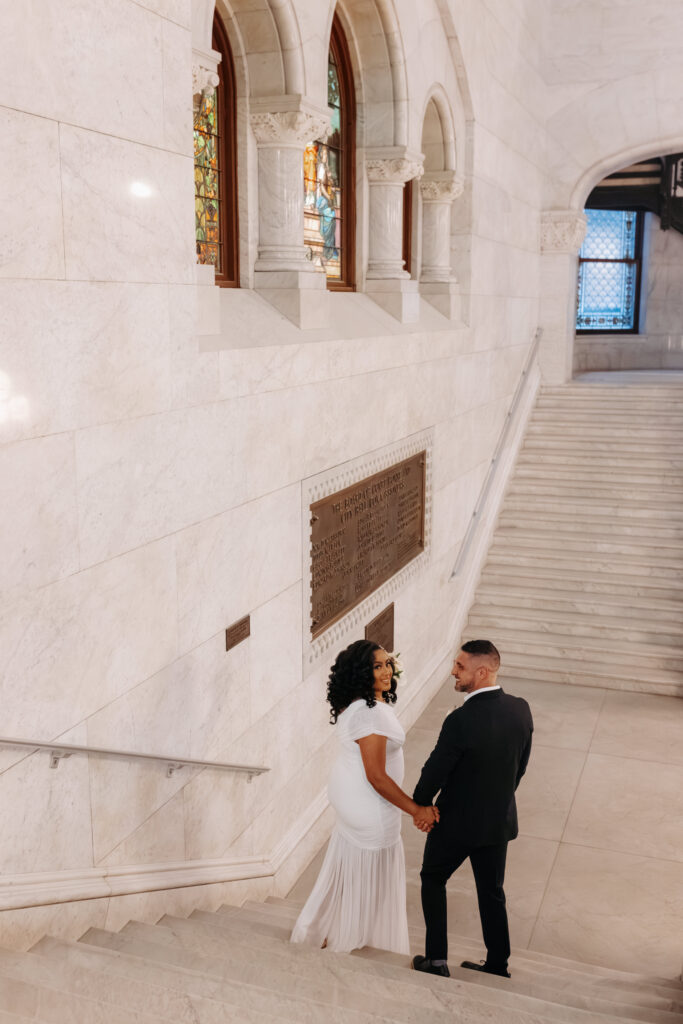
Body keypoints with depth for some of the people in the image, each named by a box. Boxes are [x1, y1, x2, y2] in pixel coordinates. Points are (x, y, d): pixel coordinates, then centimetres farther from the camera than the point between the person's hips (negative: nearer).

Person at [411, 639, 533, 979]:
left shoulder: (461, 721, -30)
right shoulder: (520, 709, -10)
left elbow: (435, 771, -18)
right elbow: (522, 764, 3)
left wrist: (420, 805, 1)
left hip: (457, 821, -5)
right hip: (500, 821, 5)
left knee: (433, 879, 19)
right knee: (492, 892, 21)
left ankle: (437, 959, 23)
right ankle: (497, 966, 32)